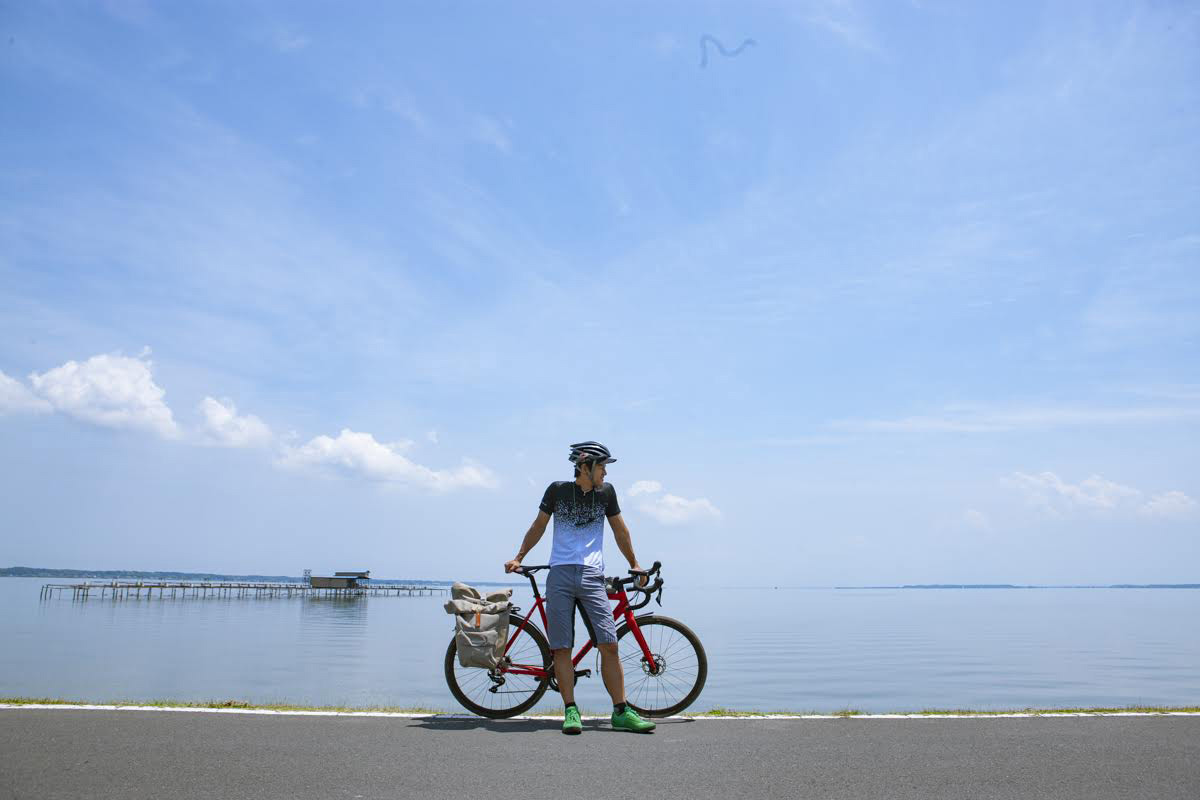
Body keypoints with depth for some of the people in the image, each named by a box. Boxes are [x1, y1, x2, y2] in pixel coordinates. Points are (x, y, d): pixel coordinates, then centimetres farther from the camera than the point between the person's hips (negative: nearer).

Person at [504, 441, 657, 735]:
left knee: (609, 645, -6)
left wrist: (634, 564, 25)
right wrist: (518, 558, 14)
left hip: (592, 577, 1)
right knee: (562, 648, -3)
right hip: (560, 575, -1)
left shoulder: (606, 492, 9)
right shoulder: (557, 490, 4)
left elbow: (620, 530, 20)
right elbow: (538, 526, 15)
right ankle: (570, 710, 5)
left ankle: (621, 712, 0)